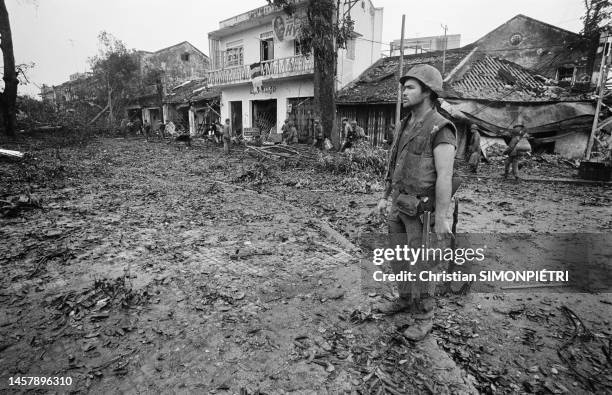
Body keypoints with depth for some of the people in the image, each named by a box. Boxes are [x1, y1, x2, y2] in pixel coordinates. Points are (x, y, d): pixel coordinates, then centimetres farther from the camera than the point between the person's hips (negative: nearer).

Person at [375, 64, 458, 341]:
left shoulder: (441, 129, -17)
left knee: (421, 264, 0)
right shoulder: (407, 126, 10)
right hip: (400, 204, 8)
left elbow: (445, 176, -23)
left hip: (423, 209, -8)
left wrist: (441, 218, -25)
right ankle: (405, 299, 36)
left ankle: (424, 318, 19)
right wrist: (385, 197, 15)